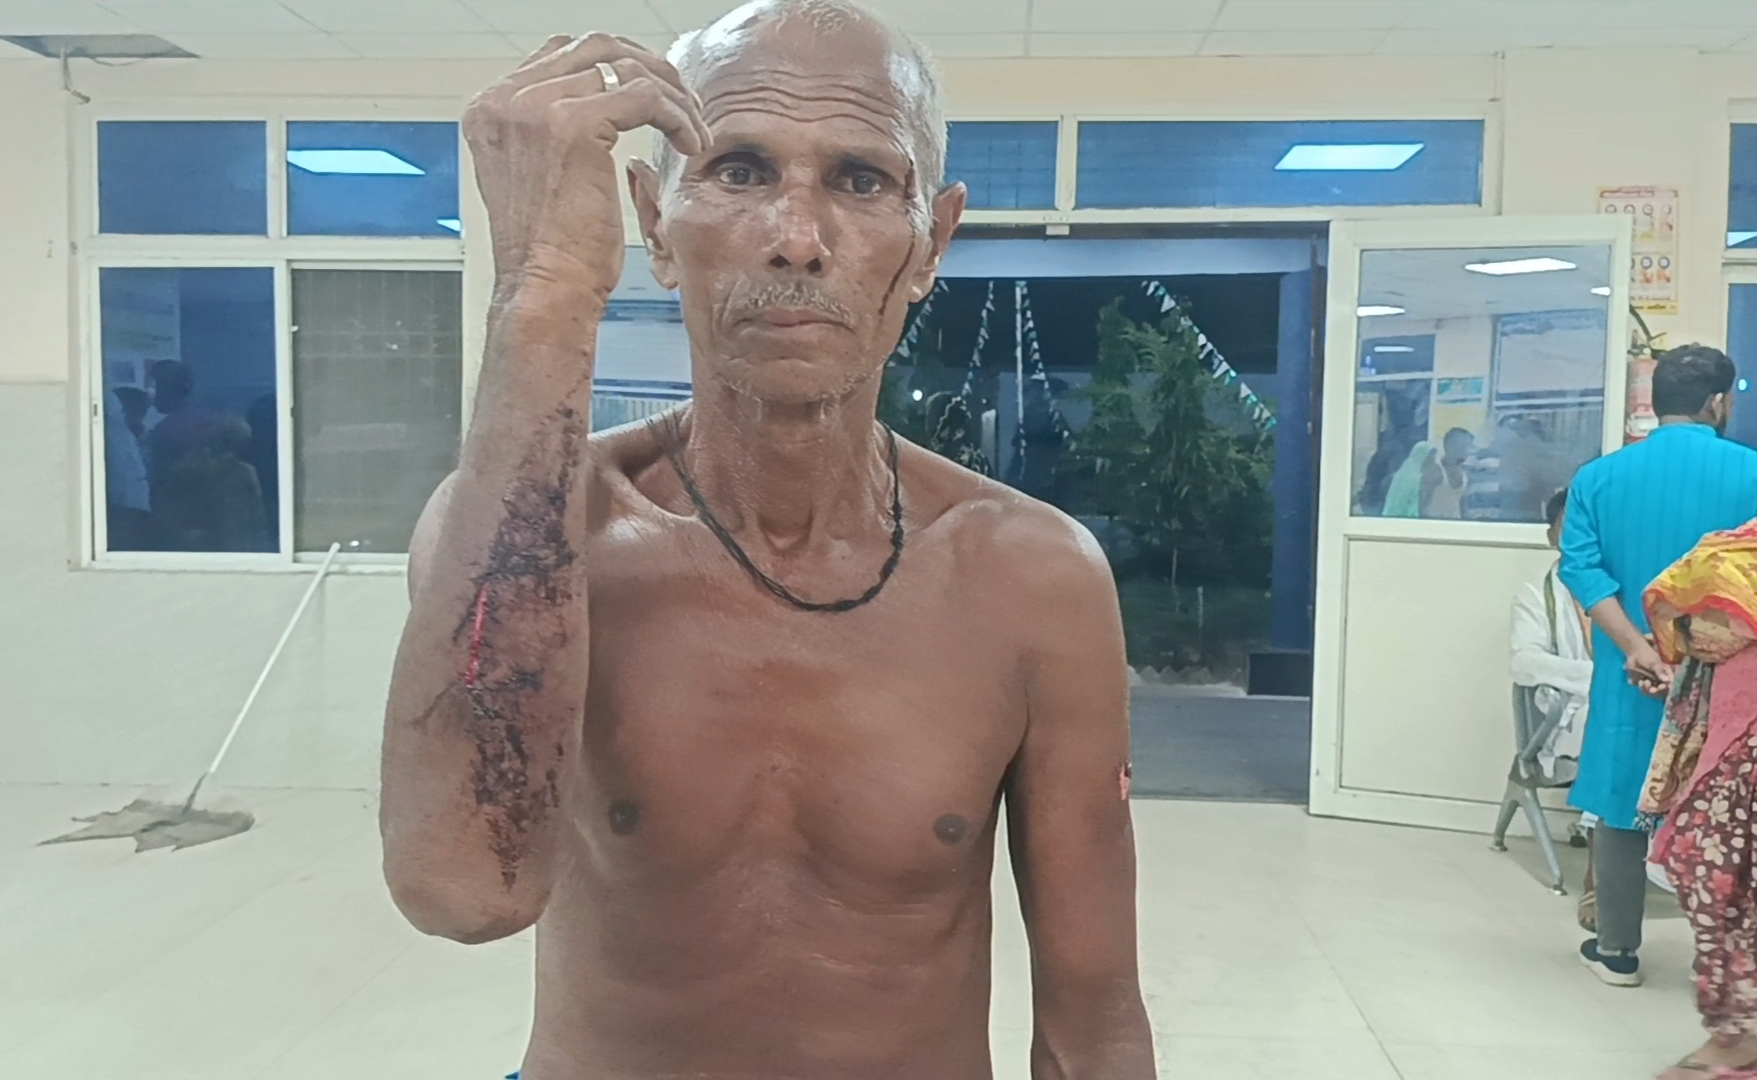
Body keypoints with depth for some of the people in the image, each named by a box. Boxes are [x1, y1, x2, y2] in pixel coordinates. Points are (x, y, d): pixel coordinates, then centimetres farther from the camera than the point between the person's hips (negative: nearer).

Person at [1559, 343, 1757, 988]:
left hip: (1630, 675, 1)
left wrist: (1640, 650, -14)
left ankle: (1616, 951, 20)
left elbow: (1581, 566, -9)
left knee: (1621, 808, 11)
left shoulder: (1600, 476, 1)